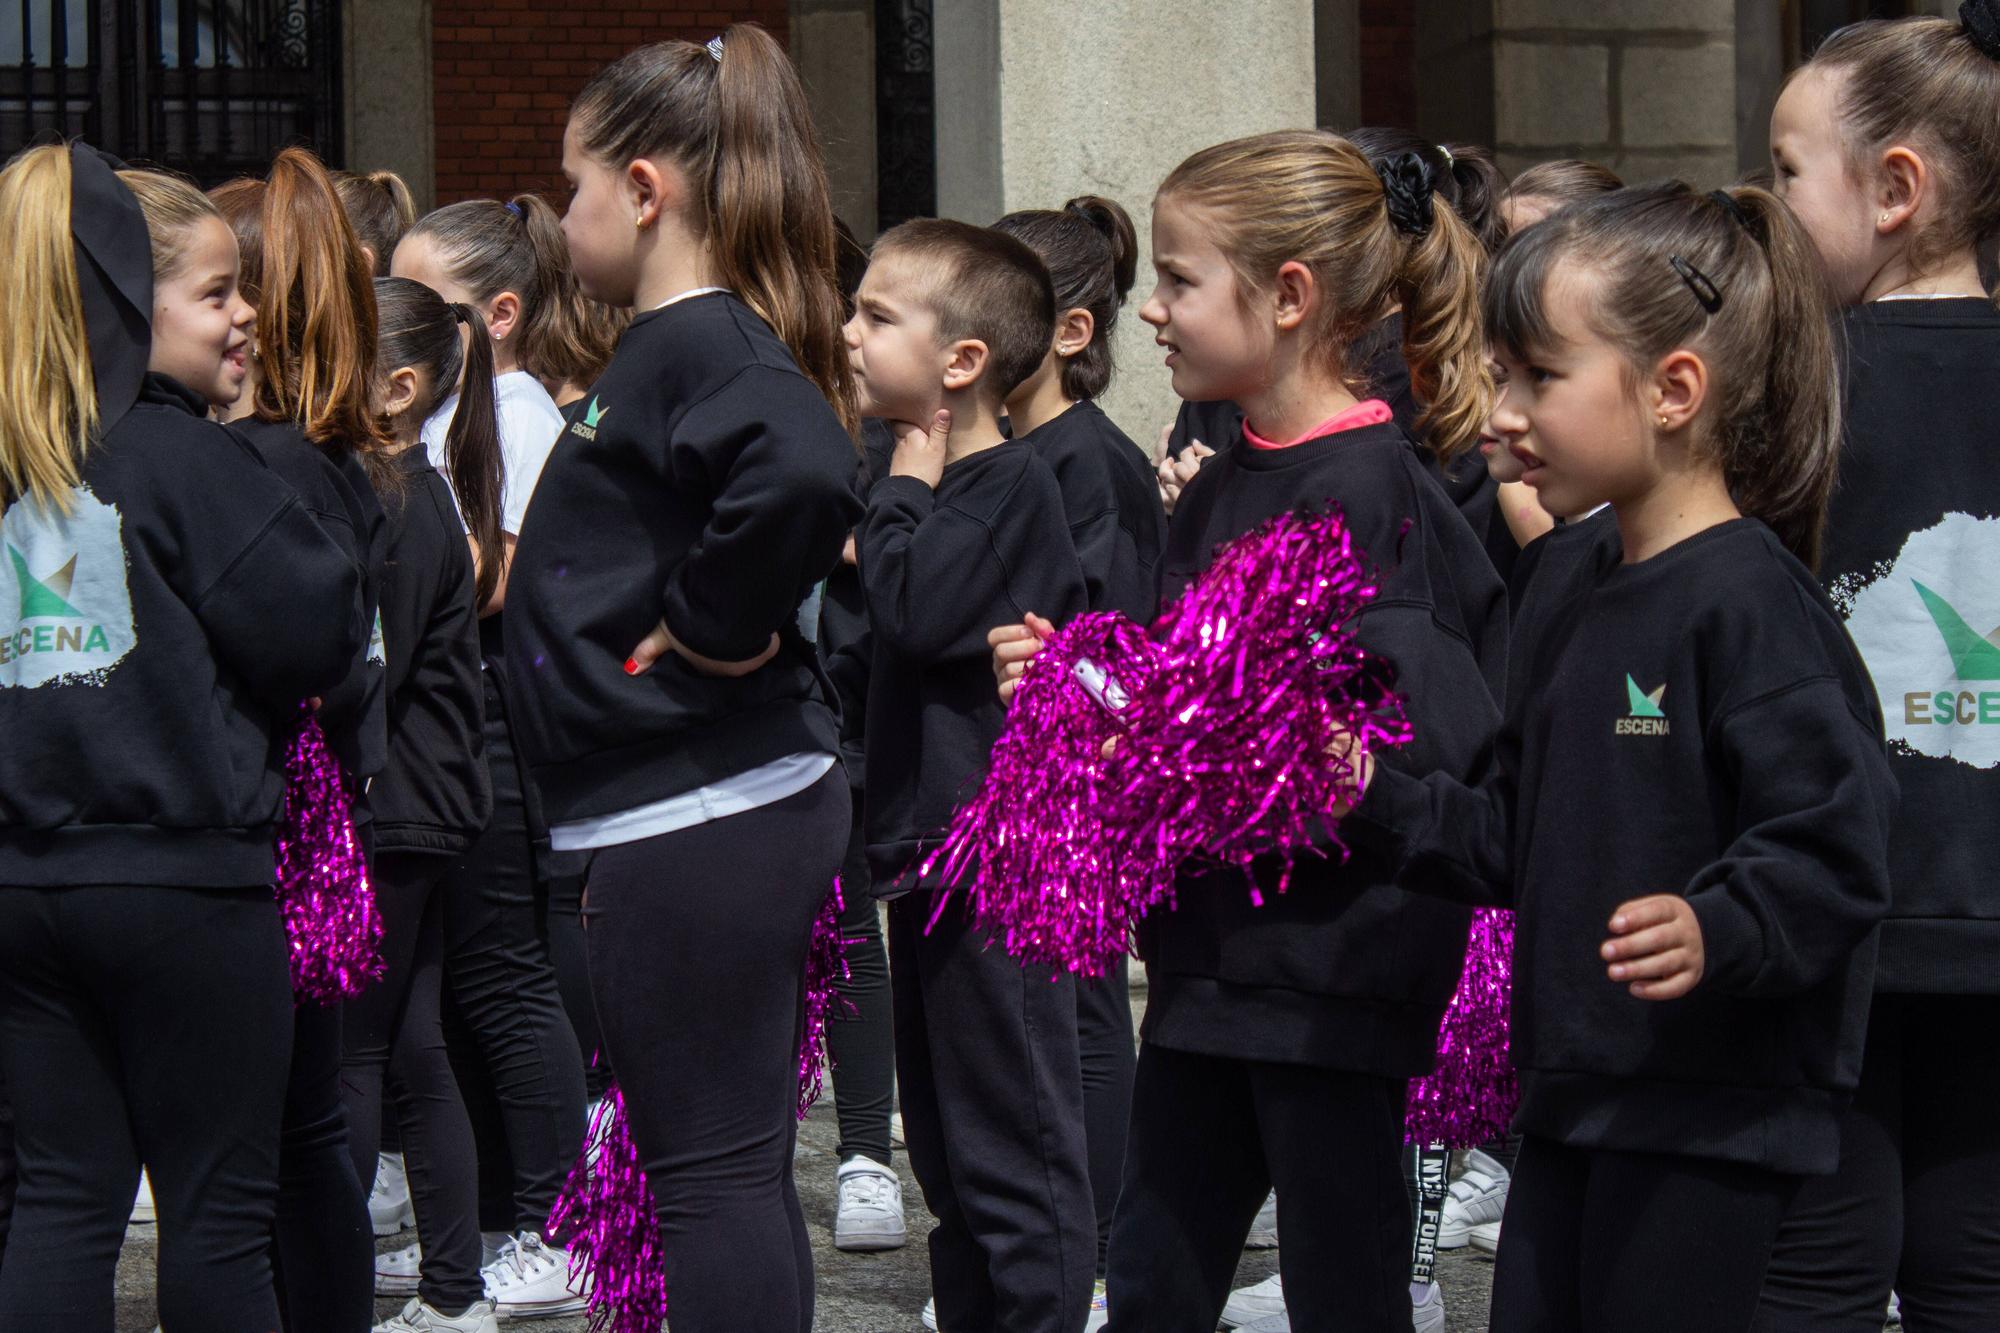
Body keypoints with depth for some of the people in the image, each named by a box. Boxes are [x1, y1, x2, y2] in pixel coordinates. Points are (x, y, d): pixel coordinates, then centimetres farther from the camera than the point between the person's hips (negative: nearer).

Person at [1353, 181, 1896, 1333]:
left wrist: (1718, 934, -37)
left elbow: (1834, 850, -22)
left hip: (1717, 1110, -9)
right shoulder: (1570, 579, 12)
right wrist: (1383, 804, 7)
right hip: (1576, 1087, 9)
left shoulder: (1749, 601, -17)